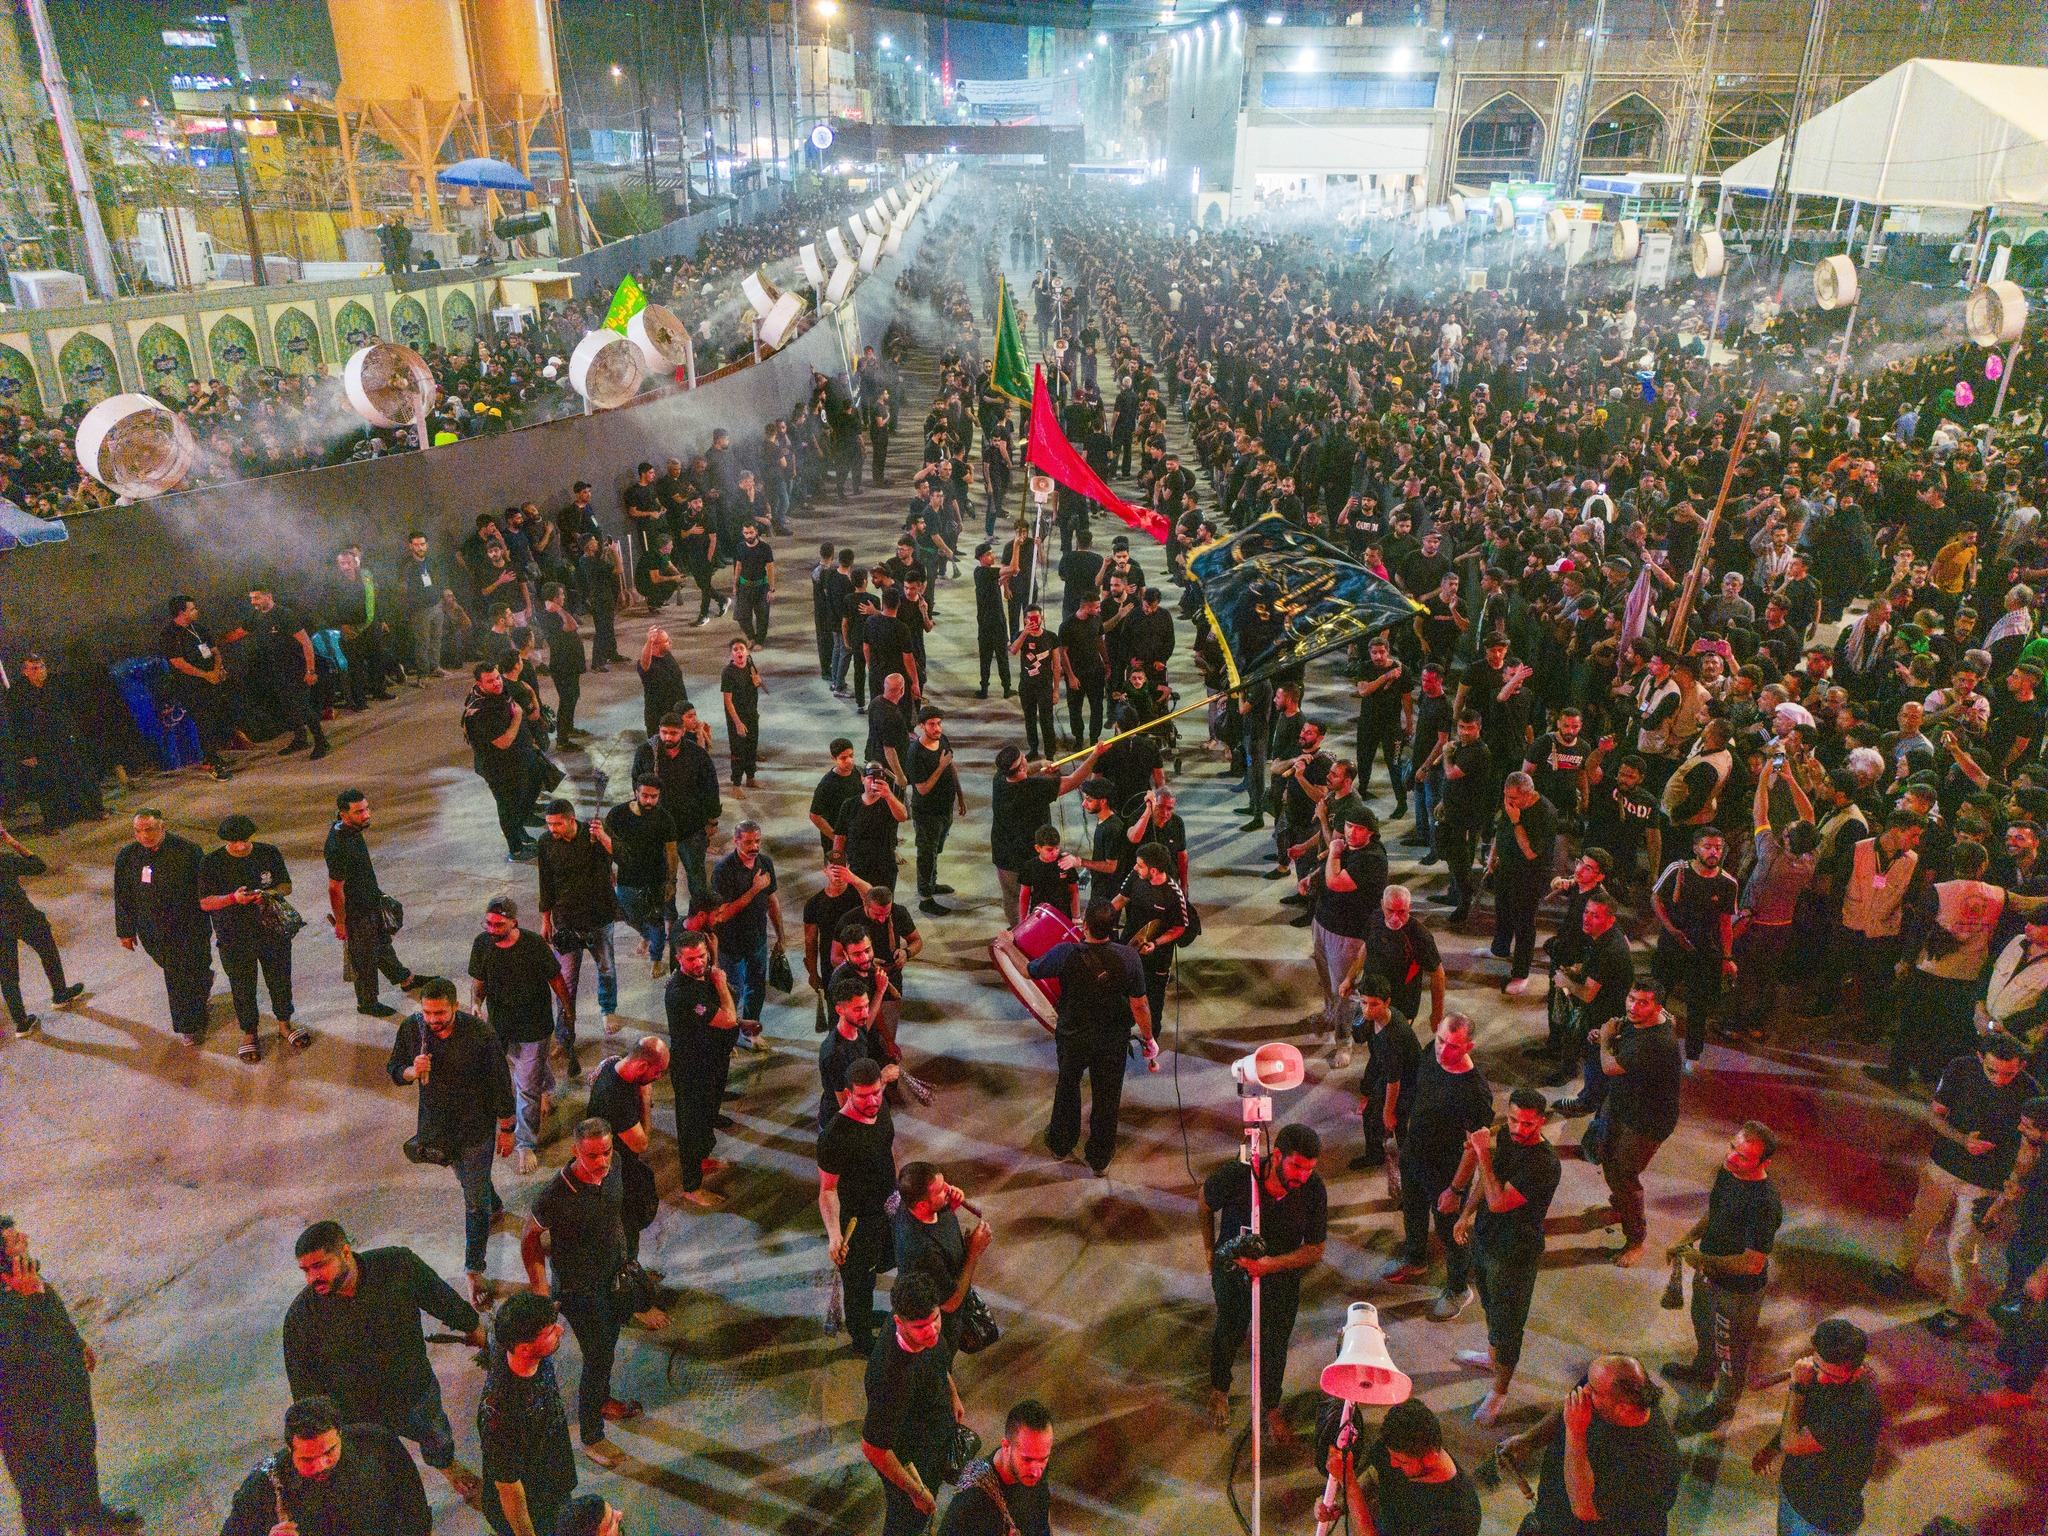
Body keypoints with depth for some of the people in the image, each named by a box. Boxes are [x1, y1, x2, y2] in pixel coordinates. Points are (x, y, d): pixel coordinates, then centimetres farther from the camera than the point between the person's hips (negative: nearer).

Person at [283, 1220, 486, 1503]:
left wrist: (475, 1330, 5)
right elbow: (305, 1387, -11)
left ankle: (446, 1465, 64)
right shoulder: (301, 1315, -26)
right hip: (357, 1416, -2)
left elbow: (445, 1301, -8)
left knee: (437, 1437, 30)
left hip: (415, 1393, 2)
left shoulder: (398, 1266, -27)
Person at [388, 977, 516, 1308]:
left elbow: (500, 1083, -14)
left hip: (477, 1126, -4)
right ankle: (494, 1206, 60)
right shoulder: (411, 1027, -15)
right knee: (472, 1181, 28)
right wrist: (412, 1071, -25)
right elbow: (393, 1070, 0)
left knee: (475, 1201, 1)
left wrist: (506, 1129, -7)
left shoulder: (480, 1033, -26)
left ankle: (475, 1270, 14)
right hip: (438, 1125, 4)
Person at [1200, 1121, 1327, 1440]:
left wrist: (1271, 1264, -28)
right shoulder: (1235, 1175, -32)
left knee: (1274, 1342, 10)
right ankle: (1219, 1392, 48)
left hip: (1282, 1273, 1)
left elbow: (1315, 1250, -15)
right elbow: (1205, 1204, -8)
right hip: (1232, 1266, -1)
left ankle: (1270, 1407, 39)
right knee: (1229, 1332, 17)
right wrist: (1210, 1250, 2)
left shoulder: (1313, 1190, -27)